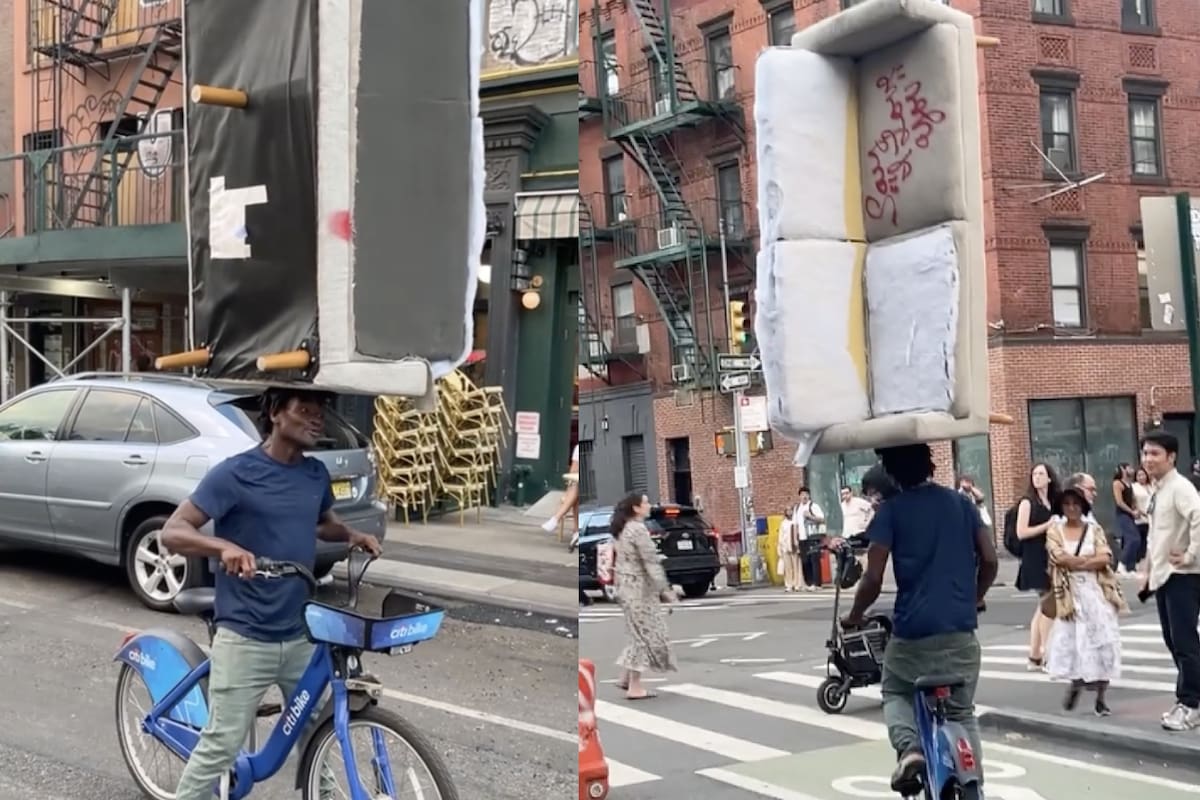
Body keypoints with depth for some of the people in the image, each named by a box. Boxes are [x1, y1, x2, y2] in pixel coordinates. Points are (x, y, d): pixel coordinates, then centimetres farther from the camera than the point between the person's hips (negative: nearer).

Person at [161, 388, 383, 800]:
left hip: (301, 635, 6)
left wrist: (352, 535, 4)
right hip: (245, 638, -6)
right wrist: (225, 546, -34)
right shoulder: (236, 473, -13)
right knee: (221, 746, -4)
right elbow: (172, 532, -16)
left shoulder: (316, 474, 6)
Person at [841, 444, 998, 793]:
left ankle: (909, 748, -7)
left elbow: (874, 578, -9)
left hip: (913, 629, -3)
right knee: (962, 713, 18)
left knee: (896, 694, 21)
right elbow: (990, 560, 6)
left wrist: (854, 617, 8)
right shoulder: (960, 502, 9)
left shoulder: (891, 510, -3)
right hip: (960, 628, 3)